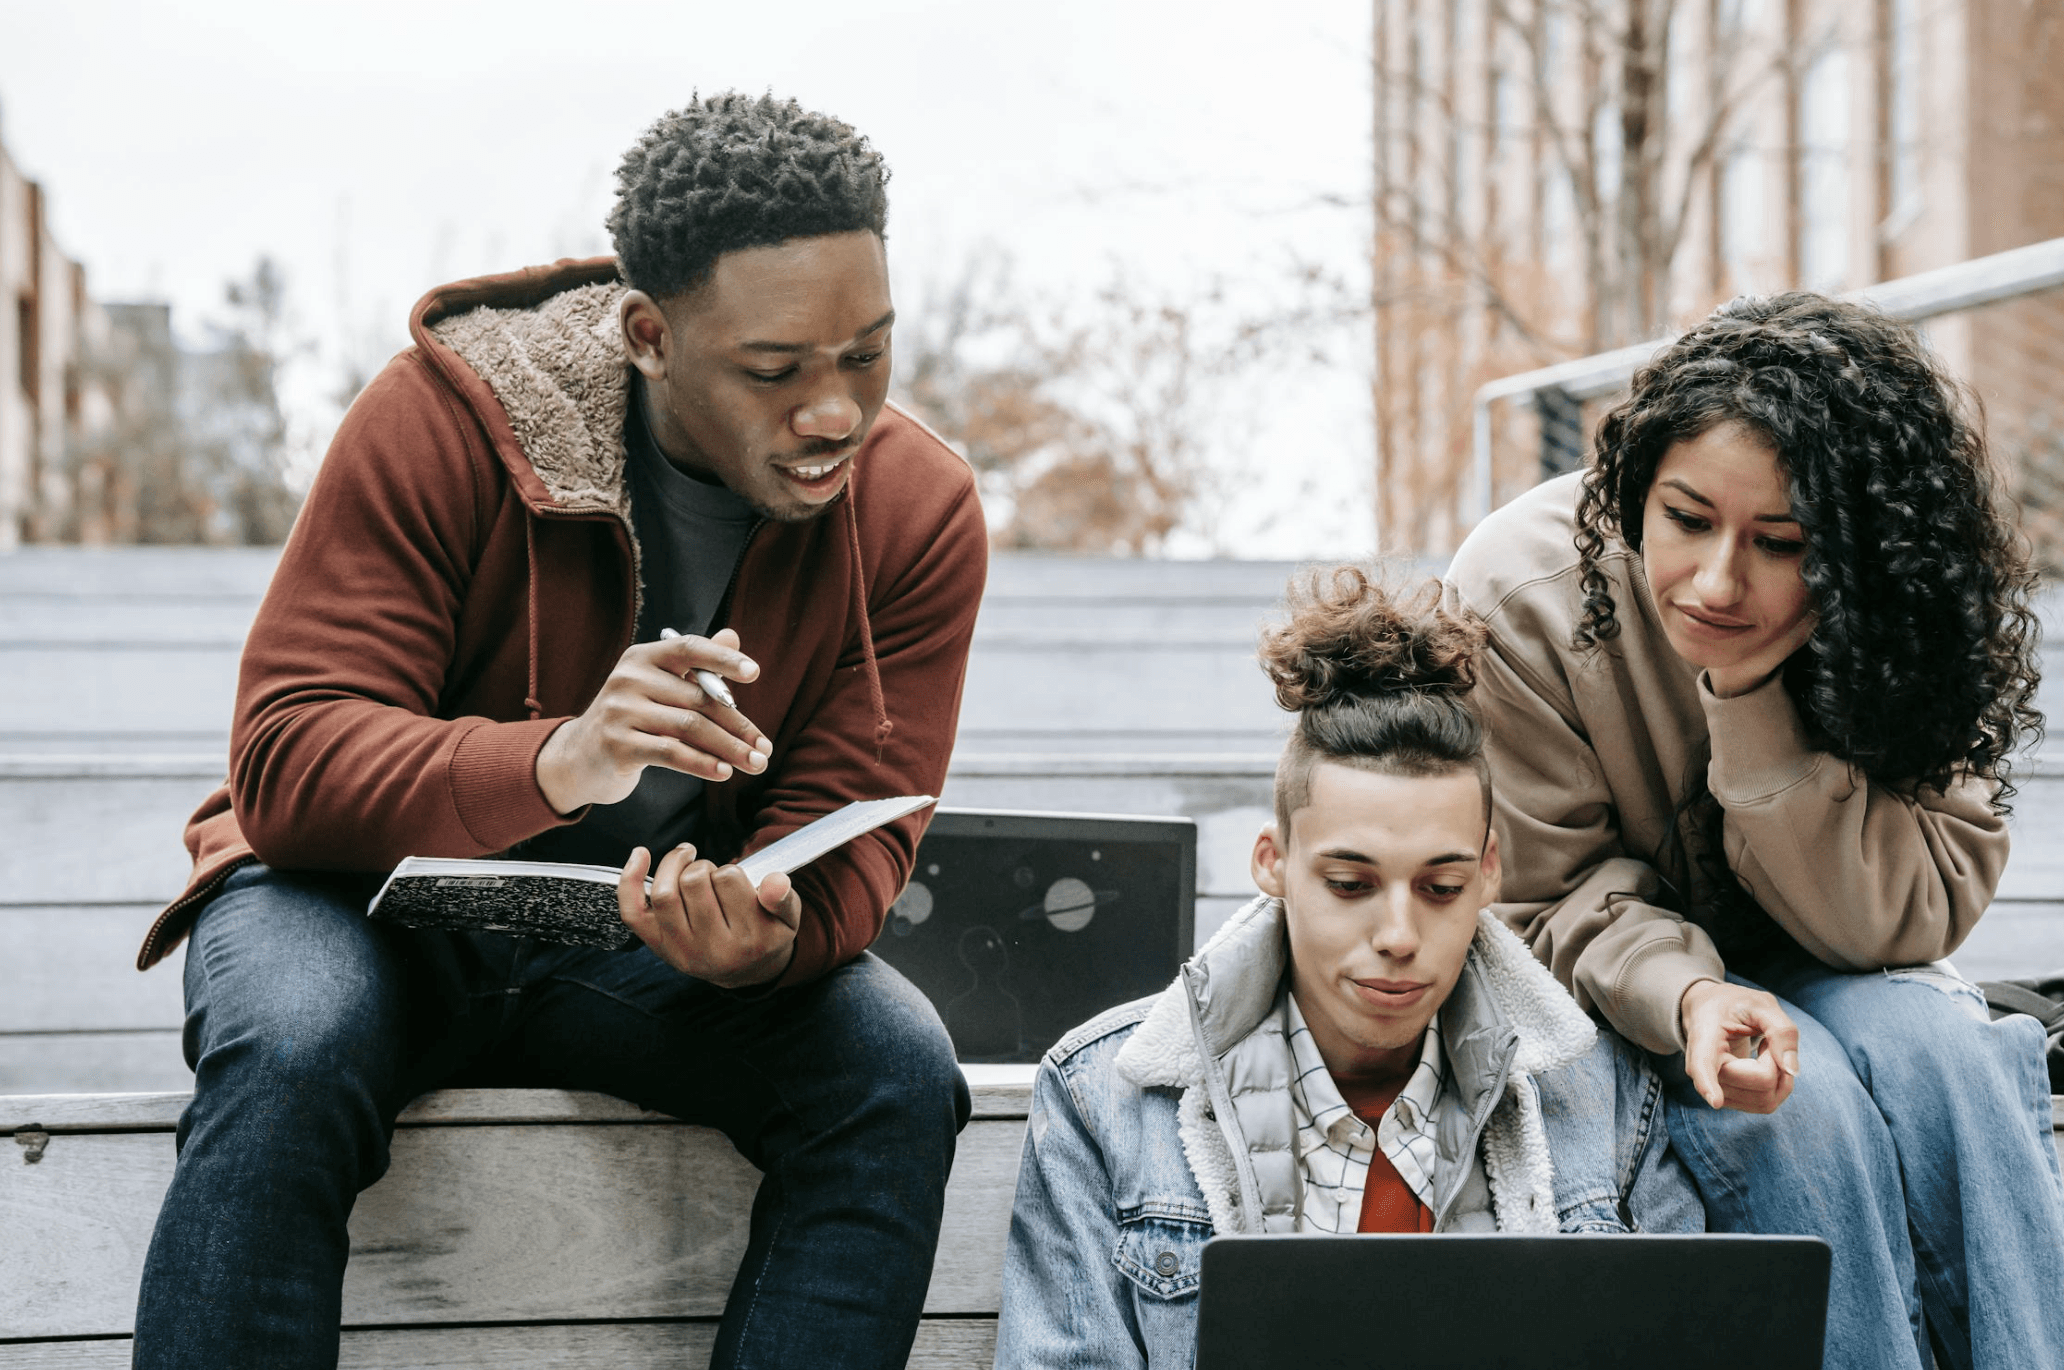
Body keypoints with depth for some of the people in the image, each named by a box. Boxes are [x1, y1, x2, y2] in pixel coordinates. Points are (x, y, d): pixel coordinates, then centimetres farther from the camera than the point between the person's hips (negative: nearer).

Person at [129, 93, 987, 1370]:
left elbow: (848, 838, -10)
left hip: (664, 936, 3)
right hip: (379, 894, -2)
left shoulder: (922, 510, -10)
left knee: (897, 1073, -25)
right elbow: (285, 762, -23)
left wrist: (769, 933, -37)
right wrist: (553, 764, -43)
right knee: (288, 1060, -35)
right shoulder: (447, 416, -18)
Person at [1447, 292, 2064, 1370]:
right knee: (1803, 1098, -30)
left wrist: (1754, 701, -33)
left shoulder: (1896, 624, -18)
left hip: (1818, 982, 2)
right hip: (1602, 989, -2)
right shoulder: (1519, 595, -22)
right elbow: (1545, 908, -13)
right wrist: (1682, 994, -35)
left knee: (1932, 1044, -28)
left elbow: (1911, 921, -21)